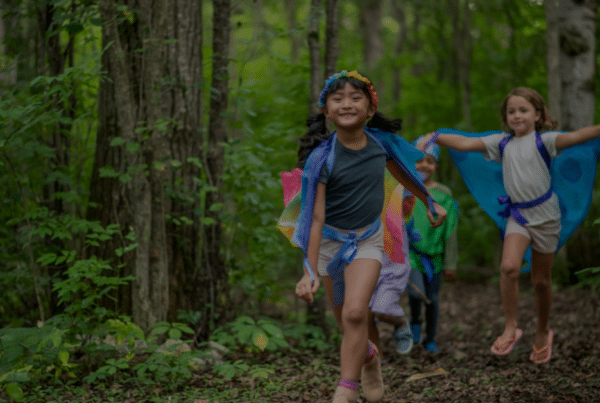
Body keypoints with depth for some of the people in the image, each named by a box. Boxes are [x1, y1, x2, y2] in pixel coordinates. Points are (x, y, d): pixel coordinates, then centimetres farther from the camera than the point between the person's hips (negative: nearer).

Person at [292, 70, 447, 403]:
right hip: (330, 239, -1)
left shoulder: (380, 141, -9)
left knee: (355, 313, -20)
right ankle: (368, 356, 44)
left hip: (368, 238, 1)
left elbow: (402, 173, 14)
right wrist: (309, 272, -27)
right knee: (347, 325, 10)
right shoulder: (321, 158, -20)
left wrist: (429, 203, 27)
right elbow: (315, 217, -21)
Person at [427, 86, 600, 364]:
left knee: (541, 280, 8)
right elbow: (464, 143, 1)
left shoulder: (543, 141, -6)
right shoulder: (502, 143, 4)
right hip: (517, 215, 2)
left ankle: (543, 332, 31)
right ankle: (510, 328, -11)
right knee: (509, 267, -23)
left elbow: (574, 137, -23)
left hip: (545, 215, -2)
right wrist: (435, 138, -9)